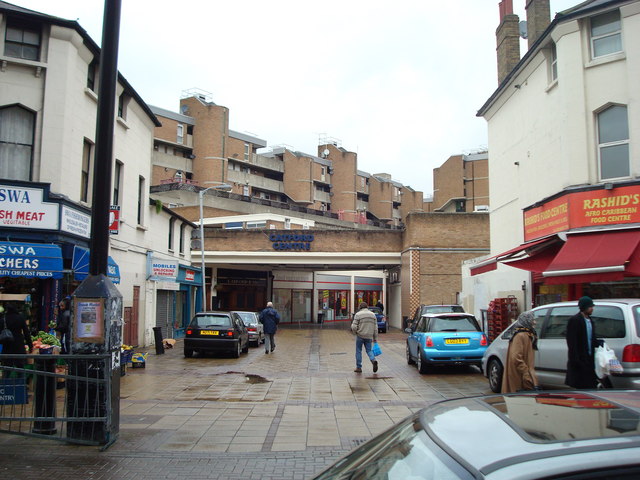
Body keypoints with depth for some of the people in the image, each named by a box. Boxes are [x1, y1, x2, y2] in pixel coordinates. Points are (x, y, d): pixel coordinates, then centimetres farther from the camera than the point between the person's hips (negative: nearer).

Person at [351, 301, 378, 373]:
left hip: (360, 336, -3)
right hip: (369, 336, 3)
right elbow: (375, 328, 6)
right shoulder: (373, 314, 7)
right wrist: (375, 338, 11)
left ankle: (358, 367, 12)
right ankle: (373, 360, -16)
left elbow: (354, 327, -11)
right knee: (369, 350, 12)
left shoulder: (358, 314, -6)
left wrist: (355, 332, 9)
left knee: (358, 351, 9)